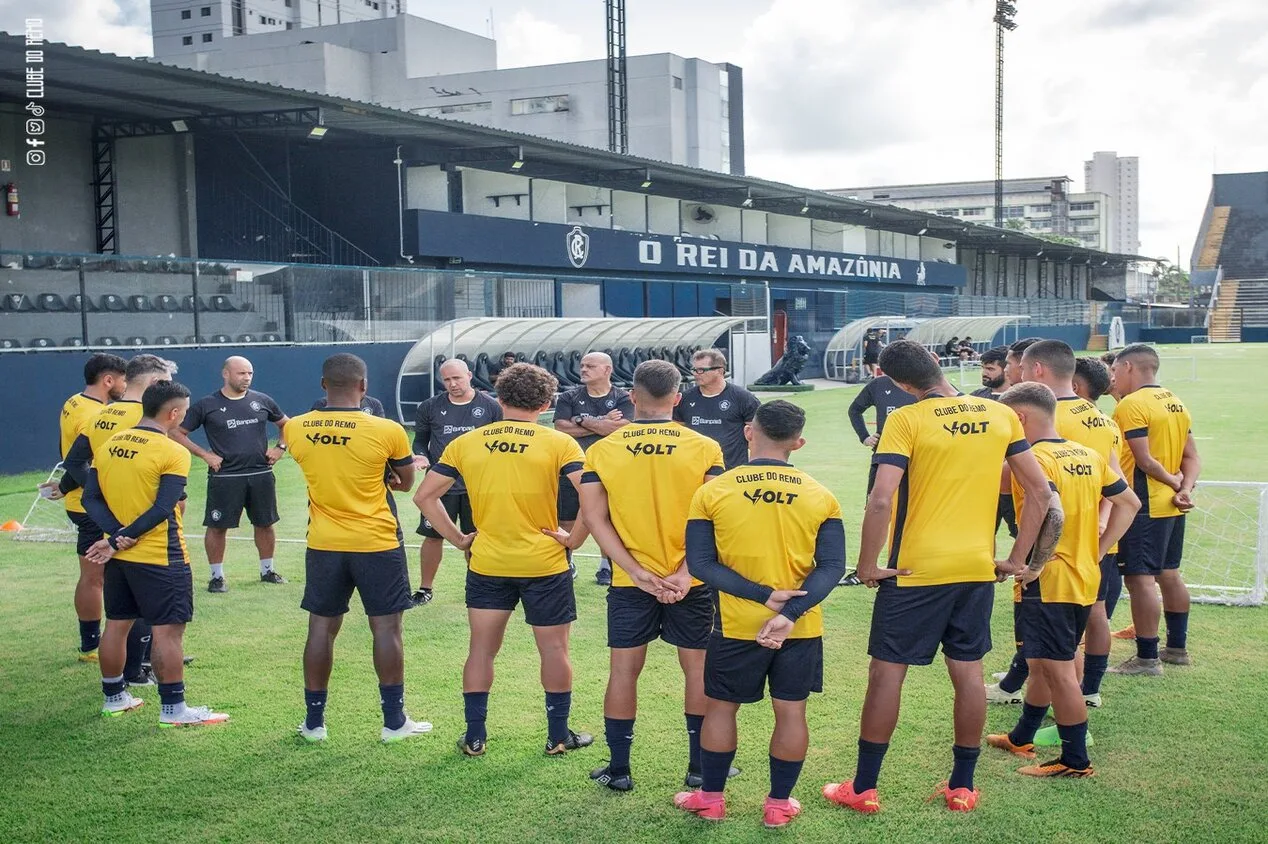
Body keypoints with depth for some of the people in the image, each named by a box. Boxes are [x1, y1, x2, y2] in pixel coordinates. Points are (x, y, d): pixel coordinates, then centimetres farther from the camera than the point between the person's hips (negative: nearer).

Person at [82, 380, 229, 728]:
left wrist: (117, 535, -10)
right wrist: (119, 541, -16)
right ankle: (173, 709, 3)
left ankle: (114, 698, 28)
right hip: (160, 557, -7)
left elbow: (91, 498, 1)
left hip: (119, 555, 7)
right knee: (167, 630, -1)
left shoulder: (109, 444, 5)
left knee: (116, 624, 16)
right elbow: (162, 509, -21)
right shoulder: (172, 453, -15)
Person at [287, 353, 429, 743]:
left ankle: (314, 721, 19)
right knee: (386, 628, 6)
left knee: (322, 628, 11)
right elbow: (407, 483, 2)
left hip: (323, 545, 3)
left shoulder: (295, 429, -4)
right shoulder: (386, 431, -13)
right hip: (377, 544, -3)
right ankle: (394, 721, 13)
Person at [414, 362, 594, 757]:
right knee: (554, 649, 11)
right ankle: (558, 736, 18)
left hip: (487, 564, 2)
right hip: (545, 565, -2)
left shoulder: (466, 443, 1)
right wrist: (574, 539, -7)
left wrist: (457, 538, 5)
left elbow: (424, 496, 2)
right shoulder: (559, 443, -8)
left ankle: (474, 737, 18)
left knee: (482, 648, 12)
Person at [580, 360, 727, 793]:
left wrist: (637, 572, -10)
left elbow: (595, 517, -7)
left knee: (624, 669, 10)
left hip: (629, 580, 1)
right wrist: (685, 573, -13)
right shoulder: (705, 448, -5)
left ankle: (619, 770, 16)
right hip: (690, 579, -1)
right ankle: (700, 766, 18)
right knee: (698, 667, 11)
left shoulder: (602, 450, -2)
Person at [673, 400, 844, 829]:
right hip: (801, 629, 1)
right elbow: (832, 565, -9)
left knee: (720, 707, 15)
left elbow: (701, 563, -12)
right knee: (791, 712, 13)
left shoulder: (713, 491, -7)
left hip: (735, 626, -1)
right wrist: (790, 614, -17)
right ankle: (779, 804, 22)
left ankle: (711, 798, 27)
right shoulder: (821, 496, -3)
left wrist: (765, 596, -15)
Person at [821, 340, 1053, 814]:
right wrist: (1017, 559, 10)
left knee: (887, 671, 6)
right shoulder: (1000, 415, 3)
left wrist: (867, 564, -9)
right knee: (968, 671, 13)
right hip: (978, 568, 4)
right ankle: (962, 787, 22)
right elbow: (1040, 492, 6)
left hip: (915, 569, -4)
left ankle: (864, 788, 14)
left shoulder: (906, 420, -12)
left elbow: (881, 500, -21)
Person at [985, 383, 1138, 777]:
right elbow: (1129, 502, 14)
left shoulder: (1035, 459, -17)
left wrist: (1034, 566, -19)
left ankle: (1075, 760, 9)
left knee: (1058, 670, 1)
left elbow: (1053, 516, -31)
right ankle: (1021, 737, 34)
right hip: (1085, 579, 9)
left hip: (1048, 583, -9)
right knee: (1045, 664, 20)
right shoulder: (1088, 455, 9)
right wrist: (1098, 551, 14)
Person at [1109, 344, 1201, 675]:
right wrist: (1185, 488, -3)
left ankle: (1147, 658, -3)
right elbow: (1192, 456, 11)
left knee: (1140, 578, -5)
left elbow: (1145, 461, -19)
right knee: (1168, 574, 18)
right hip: (1172, 506, 9)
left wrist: (1174, 482, -4)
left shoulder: (1131, 405, -15)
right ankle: (1177, 647, 27)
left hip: (1144, 507, -9)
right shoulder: (1176, 403, 13)